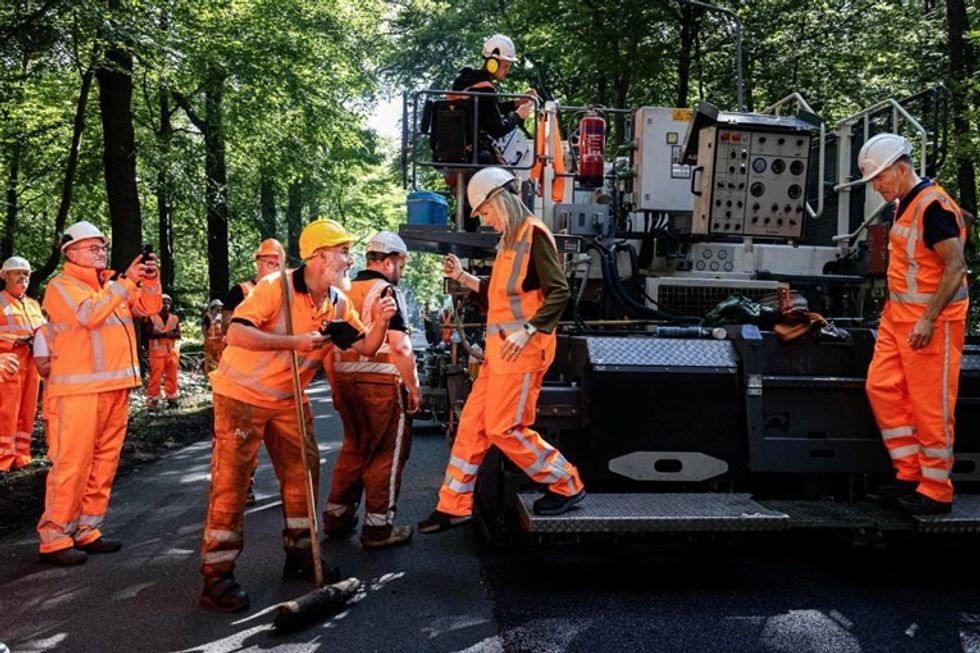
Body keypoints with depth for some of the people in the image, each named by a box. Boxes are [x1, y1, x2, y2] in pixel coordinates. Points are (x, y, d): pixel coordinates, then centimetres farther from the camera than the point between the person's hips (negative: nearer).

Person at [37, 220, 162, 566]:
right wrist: (126, 281, -21)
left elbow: (149, 308, 15)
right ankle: (54, 537, -2)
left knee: (104, 461, 10)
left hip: (115, 386, 8)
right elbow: (89, 314, -21)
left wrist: (150, 281, -3)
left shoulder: (113, 284, 17)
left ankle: (86, 530, 19)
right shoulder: (61, 286, -4)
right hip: (78, 389, -7)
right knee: (72, 463, -8)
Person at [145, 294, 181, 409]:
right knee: (155, 377, -6)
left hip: (171, 352, 4)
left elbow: (178, 334, 2)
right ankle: (152, 400, 0)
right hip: (157, 352, -4)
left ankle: (171, 398, 14)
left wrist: (171, 334, -20)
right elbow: (149, 334, -12)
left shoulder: (175, 319, 10)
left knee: (171, 376, 6)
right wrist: (165, 334, -21)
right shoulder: (152, 318, -2)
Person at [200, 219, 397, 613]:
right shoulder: (276, 287, -21)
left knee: (303, 473, 10)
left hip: (289, 400, 7)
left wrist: (379, 323, -18)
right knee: (231, 482, -6)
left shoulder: (338, 303, 0)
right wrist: (294, 342, -34)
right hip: (241, 395, -7)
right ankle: (217, 576, 1)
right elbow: (237, 333, -30)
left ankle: (299, 555, 25)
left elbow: (366, 347, 2)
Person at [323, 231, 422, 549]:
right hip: (381, 381, -7)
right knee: (387, 453, 3)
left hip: (345, 379, 7)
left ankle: (336, 515, 26)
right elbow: (400, 347, -16)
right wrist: (414, 387, -8)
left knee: (354, 447, 19)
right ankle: (378, 527, 7)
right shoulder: (388, 292, -9)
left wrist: (336, 386, 21)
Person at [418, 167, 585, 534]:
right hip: (498, 350, 9)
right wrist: (463, 278, 17)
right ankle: (454, 505, 17)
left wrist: (529, 331, -25)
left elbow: (559, 292, -18)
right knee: (472, 424, 9)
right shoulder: (509, 241, 16)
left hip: (522, 350, -9)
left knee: (504, 428, -5)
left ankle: (567, 486, 11)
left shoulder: (534, 235, -11)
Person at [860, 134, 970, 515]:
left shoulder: (932, 206, -17)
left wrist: (928, 320, -23)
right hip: (898, 313, 9)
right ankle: (910, 473, 17)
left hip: (931, 320, -9)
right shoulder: (903, 205, 12)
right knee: (882, 387, 7)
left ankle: (936, 491, 9)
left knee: (931, 405, -3)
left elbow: (955, 267, -20)